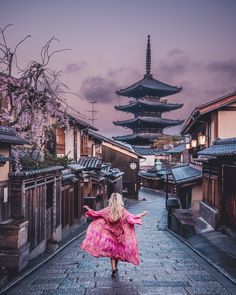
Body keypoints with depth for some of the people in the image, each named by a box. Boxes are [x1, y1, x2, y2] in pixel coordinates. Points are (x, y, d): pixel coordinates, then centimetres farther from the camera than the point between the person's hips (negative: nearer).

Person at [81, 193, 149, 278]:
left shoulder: (107, 211, -9)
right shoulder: (123, 211, -13)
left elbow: (95, 214, -4)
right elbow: (132, 218, -14)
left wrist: (88, 209, 11)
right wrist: (142, 214, -5)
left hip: (109, 234, 0)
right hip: (120, 235, 0)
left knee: (111, 251, 9)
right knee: (118, 251, 17)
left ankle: (113, 269, -5)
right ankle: (115, 268, 30)